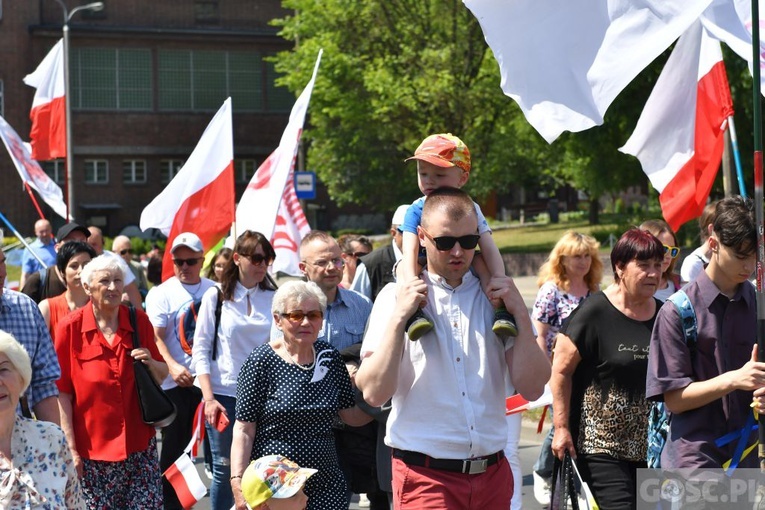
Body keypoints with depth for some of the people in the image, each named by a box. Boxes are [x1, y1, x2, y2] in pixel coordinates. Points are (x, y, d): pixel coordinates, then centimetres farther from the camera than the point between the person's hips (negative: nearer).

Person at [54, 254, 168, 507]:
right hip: (92, 449, -3)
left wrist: (151, 363, -7)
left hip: (140, 445, 3)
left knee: (149, 504, -1)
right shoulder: (70, 327, -5)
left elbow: (162, 375, 16)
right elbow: (62, 392, -5)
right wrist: (71, 449, -9)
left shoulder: (139, 321, 4)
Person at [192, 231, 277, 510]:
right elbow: (200, 349, -1)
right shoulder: (216, 296, 1)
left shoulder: (273, 297, 6)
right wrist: (209, 398, -9)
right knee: (224, 469, 3)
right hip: (225, 394, -1)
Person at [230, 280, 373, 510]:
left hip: (326, 486, 4)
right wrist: (238, 483, -18)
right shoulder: (261, 361, -7)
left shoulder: (330, 356, 6)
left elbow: (352, 415, 10)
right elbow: (244, 430, -9)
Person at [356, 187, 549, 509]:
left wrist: (520, 314, -8)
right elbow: (374, 393, -9)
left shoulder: (496, 296, 8)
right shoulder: (397, 297, 1)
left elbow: (532, 389, 0)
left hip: (492, 474, 3)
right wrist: (399, 317, -15)